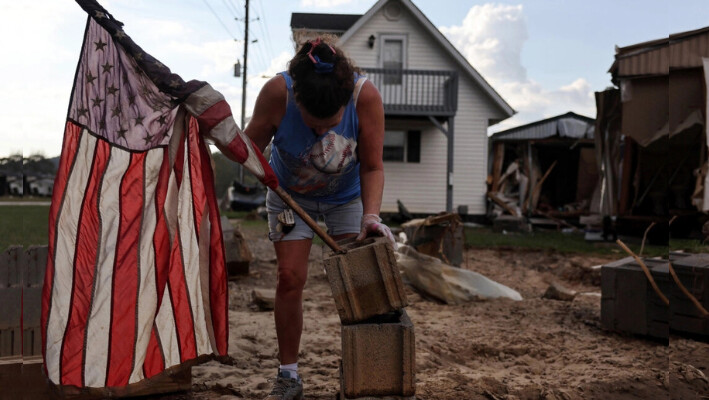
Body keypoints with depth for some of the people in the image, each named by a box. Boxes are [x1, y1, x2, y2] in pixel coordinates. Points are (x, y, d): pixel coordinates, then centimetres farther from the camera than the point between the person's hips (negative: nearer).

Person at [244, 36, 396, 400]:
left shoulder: (366, 96, -31)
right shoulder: (277, 91, -32)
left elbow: (372, 167, -22)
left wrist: (371, 216, -34)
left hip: (347, 197, 0)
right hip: (291, 197, 0)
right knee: (290, 277, -7)